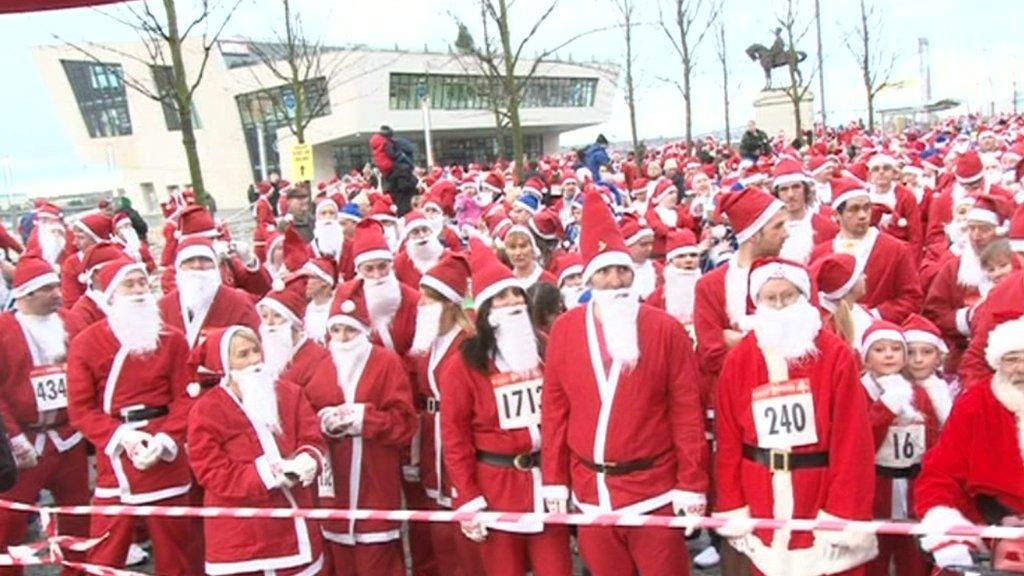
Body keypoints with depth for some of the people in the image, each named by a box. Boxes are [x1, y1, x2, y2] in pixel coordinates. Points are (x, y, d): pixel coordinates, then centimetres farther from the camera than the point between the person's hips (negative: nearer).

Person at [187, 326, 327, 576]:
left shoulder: (289, 393, 4)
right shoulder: (206, 411, -7)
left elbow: (313, 440, 0)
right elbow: (212, 472, -12)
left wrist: (307, 460, -24)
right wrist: (267, 474, -22)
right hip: (240, 532, -3)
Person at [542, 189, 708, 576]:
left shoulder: (665, 329, -7)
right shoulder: (564, 329, 0)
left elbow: (688, 412, -7)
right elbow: (554, 408, 3)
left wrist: (692, 484, -8)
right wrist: (554, 479, 3)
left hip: (655, 491, -2)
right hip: (590, 492, 3)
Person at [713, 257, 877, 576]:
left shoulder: (836, 354, -8)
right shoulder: (737, 361, -1)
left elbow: (851, 438, -10)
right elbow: (728, 441, 2)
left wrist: (843, 513, -13)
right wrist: (733, 510, 1)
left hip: (824, 500, -2)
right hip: (764, 506, 2)